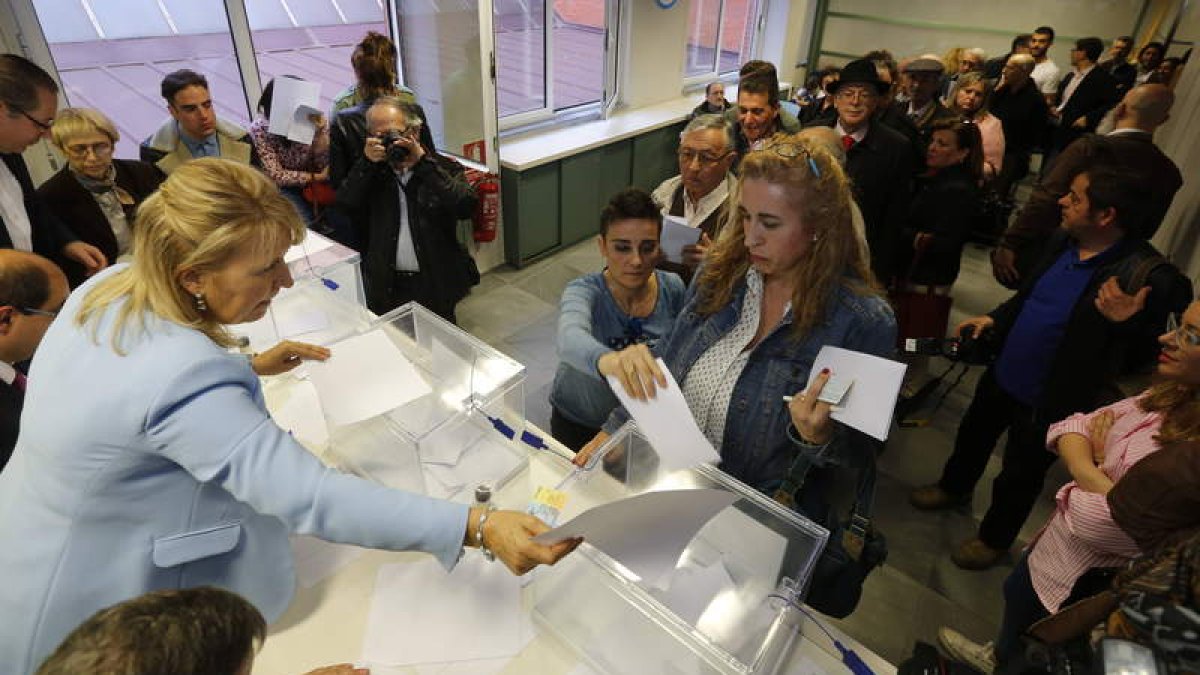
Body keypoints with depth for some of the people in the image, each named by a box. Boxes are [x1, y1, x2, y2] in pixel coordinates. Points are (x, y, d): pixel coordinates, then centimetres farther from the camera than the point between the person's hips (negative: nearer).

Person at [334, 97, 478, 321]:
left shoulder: (443, 168, -3)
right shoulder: (372, 172, 7)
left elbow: (467, 205, -21)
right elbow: (344, 205, -4)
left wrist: (423, 162, -22)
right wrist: (366, 162, -15)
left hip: (436, 285, -2)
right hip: (385, 285, 2)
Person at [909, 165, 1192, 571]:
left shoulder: (1147, 276, -26)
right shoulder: (1063, 242, -6)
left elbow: (1138, 359, -20)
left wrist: (1125, 323, -38)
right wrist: (995, 318, 3)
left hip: (1048, 400, -7)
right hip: (1004, 374, 7)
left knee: (1019, 476, 15)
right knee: (973, 435, 28)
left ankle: (995, 538, 42)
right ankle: (954, 488, 56)